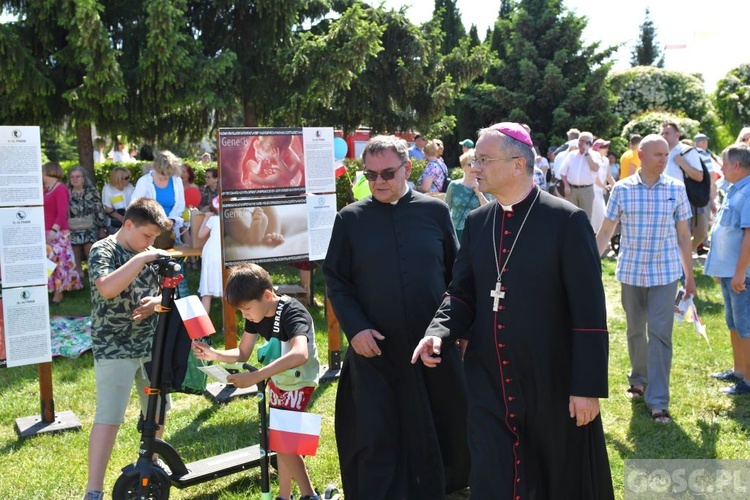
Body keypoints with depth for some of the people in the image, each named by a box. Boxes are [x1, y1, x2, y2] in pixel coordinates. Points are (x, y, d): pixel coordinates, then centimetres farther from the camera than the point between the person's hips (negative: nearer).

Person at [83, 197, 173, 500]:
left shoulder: (147, 253, 8)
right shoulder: (103, 250, -11)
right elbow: (107, 288, -30)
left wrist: (155, 302, -9)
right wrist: (140, 258, -28)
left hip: (150, 346, 7)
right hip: (114, 351, -7)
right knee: (109, 418, -9)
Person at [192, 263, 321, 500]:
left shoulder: (292, 312, -33)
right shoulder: (256, 315, -8)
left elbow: (300, 354, -51)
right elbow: (242, 354, -1)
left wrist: (255, 376, -57)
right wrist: (213, 354, -20)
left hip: (300, 382, -8)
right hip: (277, 380, 8)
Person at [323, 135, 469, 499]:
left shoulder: (435, 211, 2)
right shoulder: (350, 219, 1)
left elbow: (456, 273, 7)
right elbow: (335, 281, 1)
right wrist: (355, 328, -11)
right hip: (375, 348, -1)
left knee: (445, 430, 14)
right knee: (376, 440, 3)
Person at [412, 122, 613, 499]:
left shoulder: (567, 221, -12)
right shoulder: (477, 222, 6)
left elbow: (590, 312, -12)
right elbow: (462, 293, 11)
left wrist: (588, 386, -13)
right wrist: (440, 332, -9)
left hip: (553, 386, -4)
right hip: (489, 384, 4)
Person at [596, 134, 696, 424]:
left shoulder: (676, 189, -1)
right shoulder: (622, 189, -4)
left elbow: (683, 235, 5)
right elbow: (605, 231, 2)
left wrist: (689, 276, 7)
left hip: (666, 274, -1)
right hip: (631, 272, 1)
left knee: (660, 335, -4)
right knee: (635, 332, 15)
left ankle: (658, 401, 1)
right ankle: (639, 380, 38)